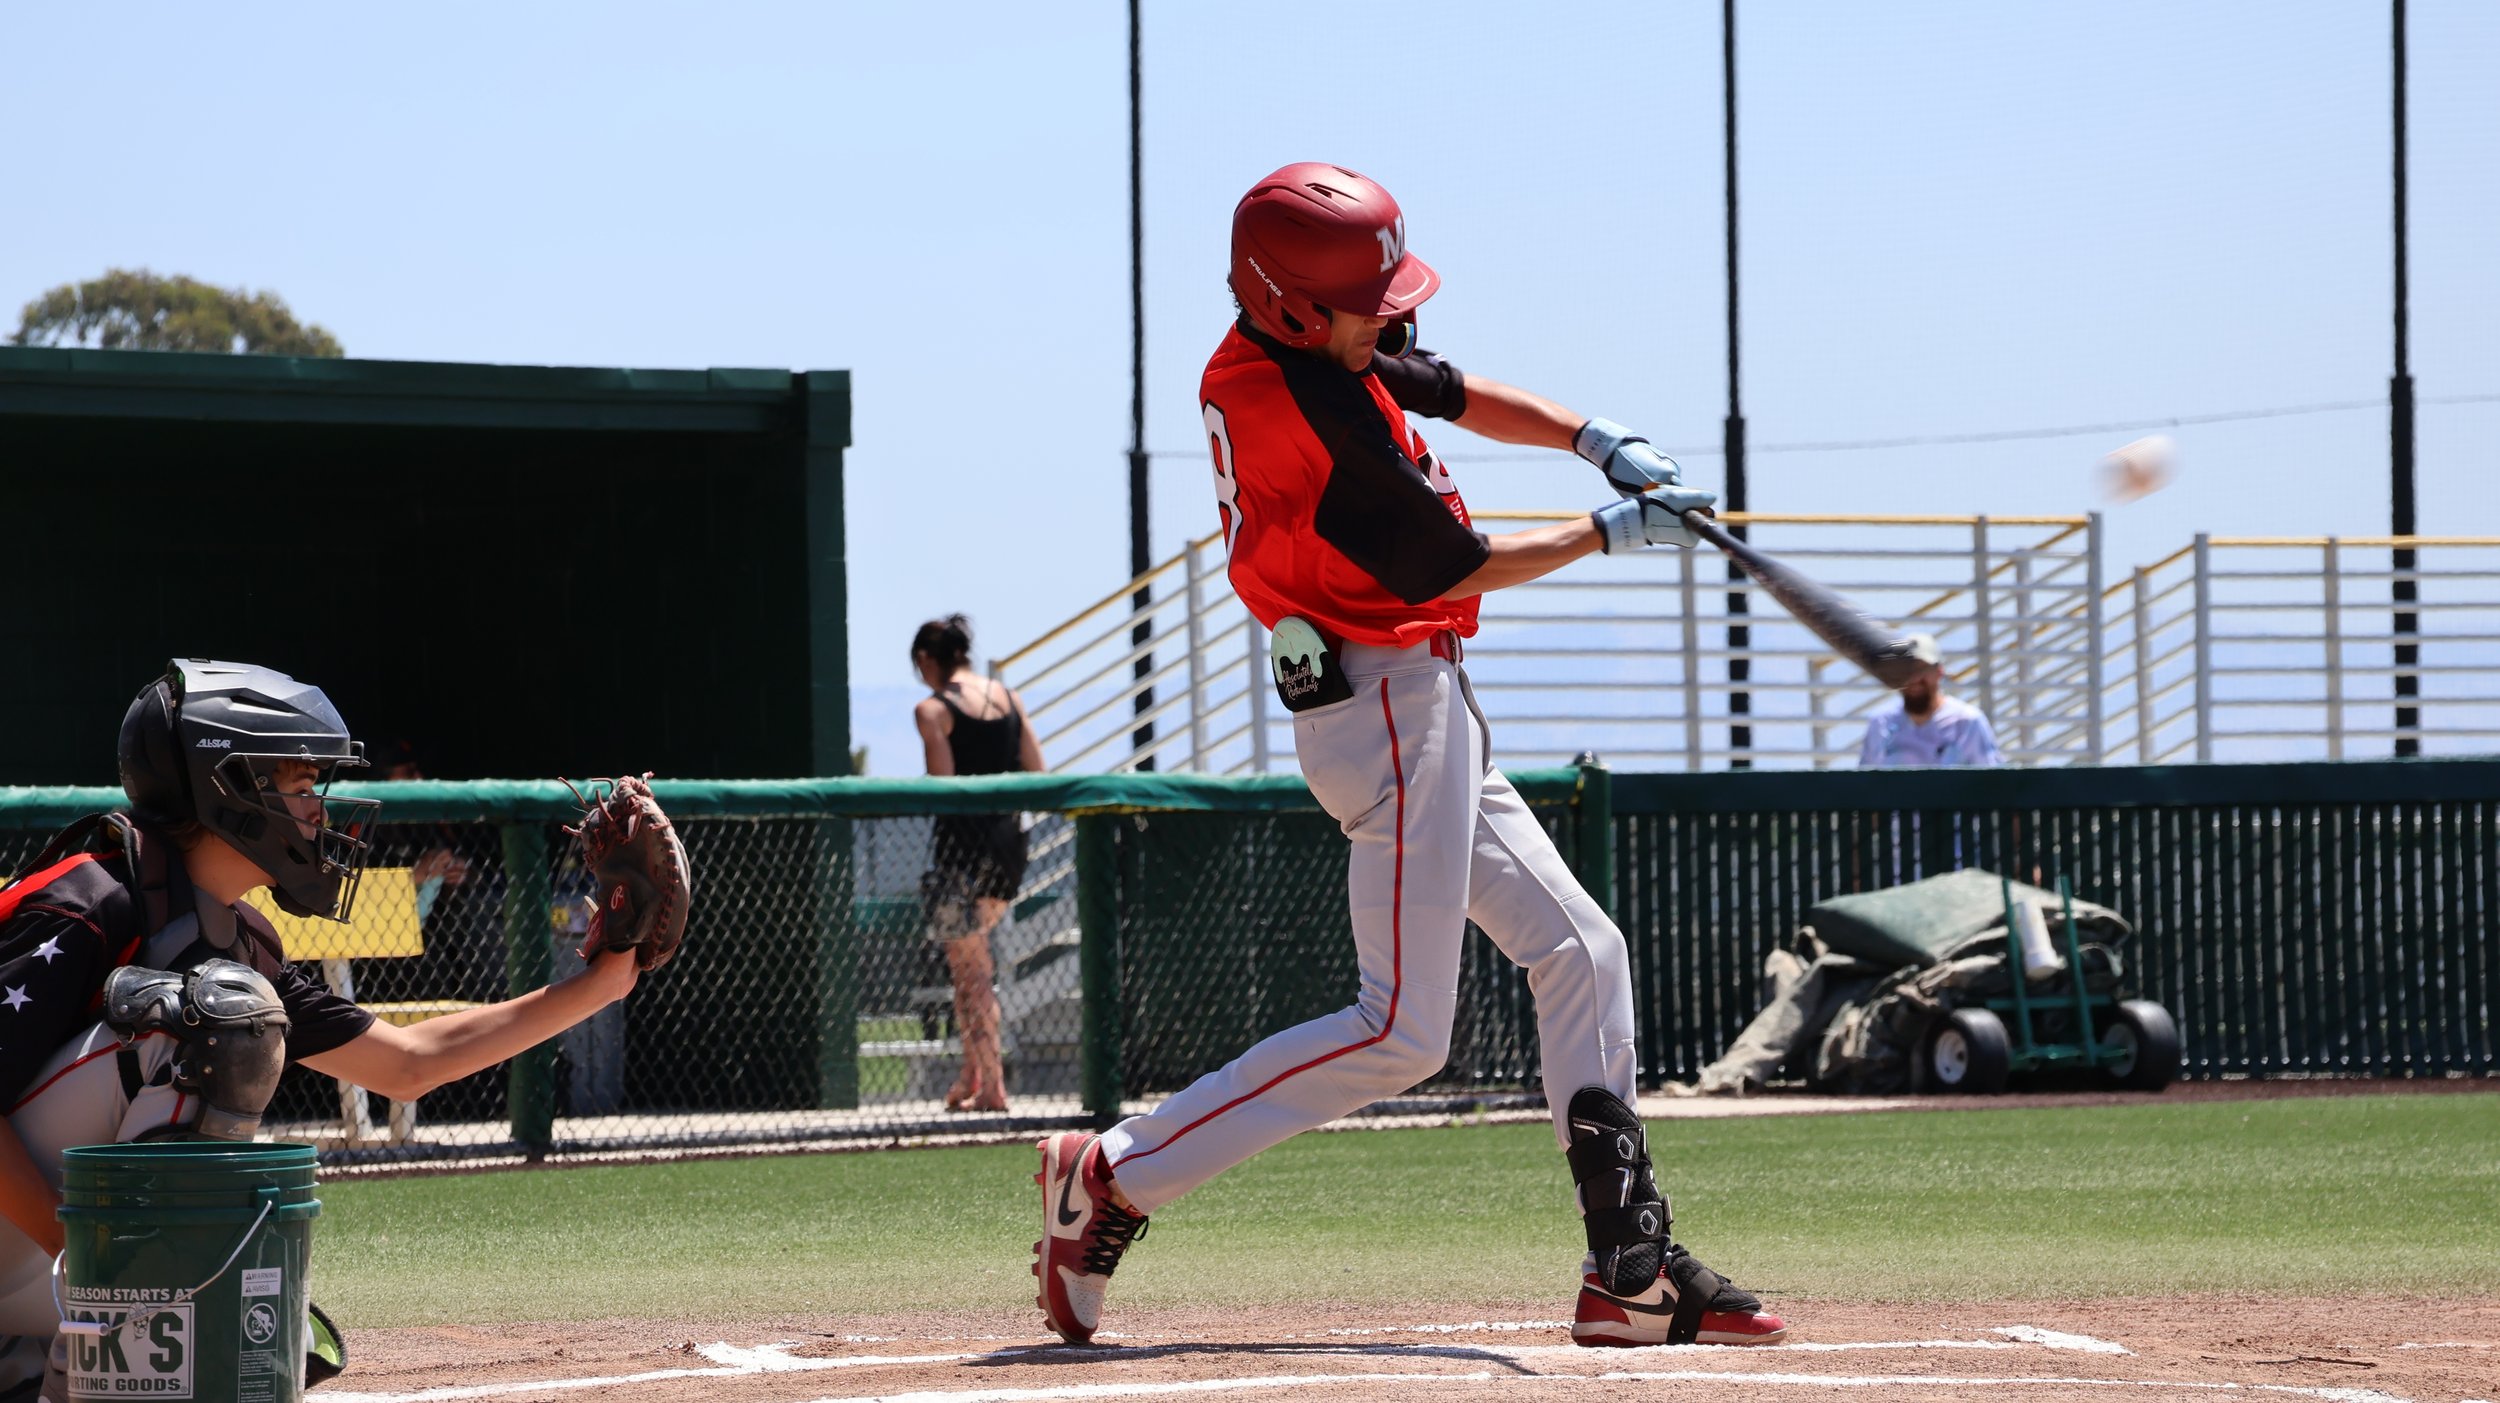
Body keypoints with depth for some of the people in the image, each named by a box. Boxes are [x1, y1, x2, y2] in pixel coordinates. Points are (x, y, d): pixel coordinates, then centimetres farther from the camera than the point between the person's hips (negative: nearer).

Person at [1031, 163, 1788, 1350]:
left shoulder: (1266, 352, 5)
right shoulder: (1330, 432, -25)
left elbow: (1453, 393, 18)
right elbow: (1452, 568, -16)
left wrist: (1596, 444, 4)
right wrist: (1607, 533, -4)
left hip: (1417, 713, 11)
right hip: (1392, 707, -11)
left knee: (1578, 953, 11)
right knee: (1402, 1032, -11)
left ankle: (1630, 1274, 11)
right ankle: (1116, 1177, -9)